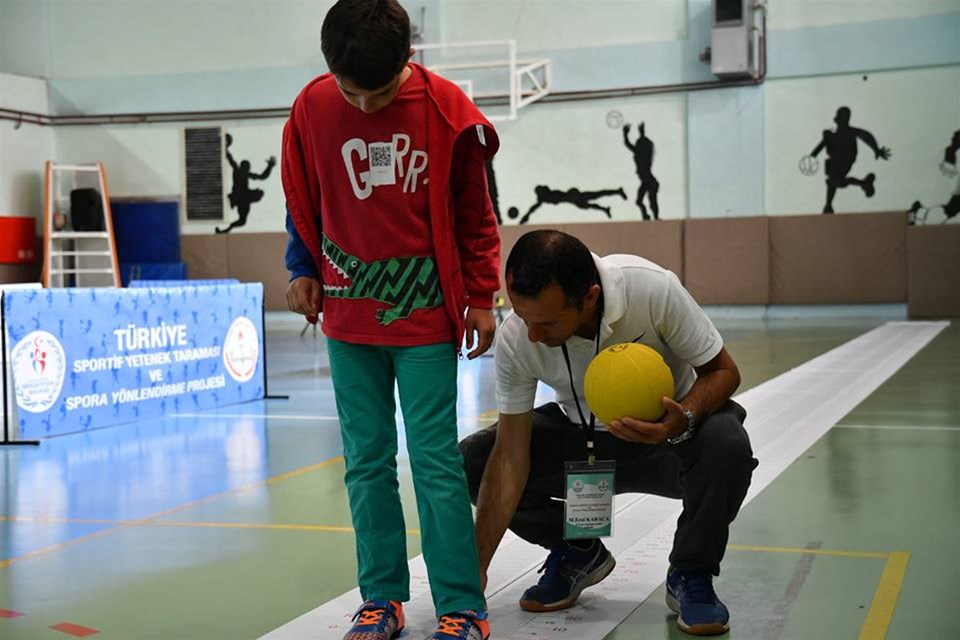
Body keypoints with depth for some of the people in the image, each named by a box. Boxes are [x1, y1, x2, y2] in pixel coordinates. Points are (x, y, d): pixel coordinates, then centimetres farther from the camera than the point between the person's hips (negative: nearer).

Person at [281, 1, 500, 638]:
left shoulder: (447, 108, -8)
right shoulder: (312, 108, -3)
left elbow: (474, 211, 1)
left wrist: (481, 296, 2)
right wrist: (303, 270, 9)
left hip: (425, 313, -2)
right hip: (348, 314, 3)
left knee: (436, 460, -2)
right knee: (367, 462, 8)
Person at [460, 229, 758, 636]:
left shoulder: (652, 289, -31)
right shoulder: (515, 339, -23)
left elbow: (722, 370, -17)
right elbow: (510, 458, -19)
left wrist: (684, 419, -39)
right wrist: (477, 568, -22)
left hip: (667, 433, -2)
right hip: (580, 441, 3)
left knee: (726, 444, -36)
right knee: (471, 461, -18)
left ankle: (691, 576, -8)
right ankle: (578, 555, 7)